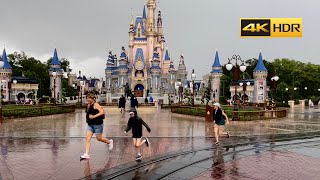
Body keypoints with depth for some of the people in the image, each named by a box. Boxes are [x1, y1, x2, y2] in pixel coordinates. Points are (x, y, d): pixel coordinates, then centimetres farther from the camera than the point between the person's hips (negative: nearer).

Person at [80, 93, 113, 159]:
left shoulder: (95, 105, -15)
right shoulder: (88, 105, 8)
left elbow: (102, 112, -25)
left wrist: (94, 116, -26)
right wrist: (89, 116, 9)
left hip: (97, 124, -7)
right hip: (90, 124, 7)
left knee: (99, 138, 6)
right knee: (87, 138, -3)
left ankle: (110, 142, 35)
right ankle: (87, 154, -3)